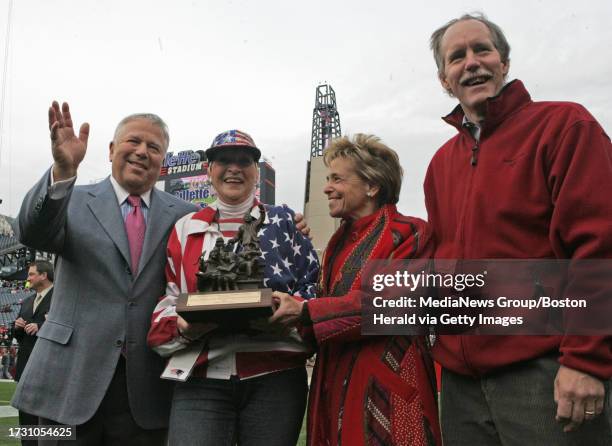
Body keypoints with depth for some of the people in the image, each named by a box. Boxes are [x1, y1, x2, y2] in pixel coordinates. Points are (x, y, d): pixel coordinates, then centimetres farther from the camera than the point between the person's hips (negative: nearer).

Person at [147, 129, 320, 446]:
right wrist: (181, 326, -9)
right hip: (201, 379, 1)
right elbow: (166, 298, 12)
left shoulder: (285, 223, 9)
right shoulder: (186, 228, 13)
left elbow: (314, 288, 6)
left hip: (275, 375, 0)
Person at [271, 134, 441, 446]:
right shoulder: (340, 242, 17)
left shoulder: (408, 233, -6)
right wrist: (291, 306, -4)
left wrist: (305, 311, -19)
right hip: (335, 382, 7)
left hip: (386, 387, -7)